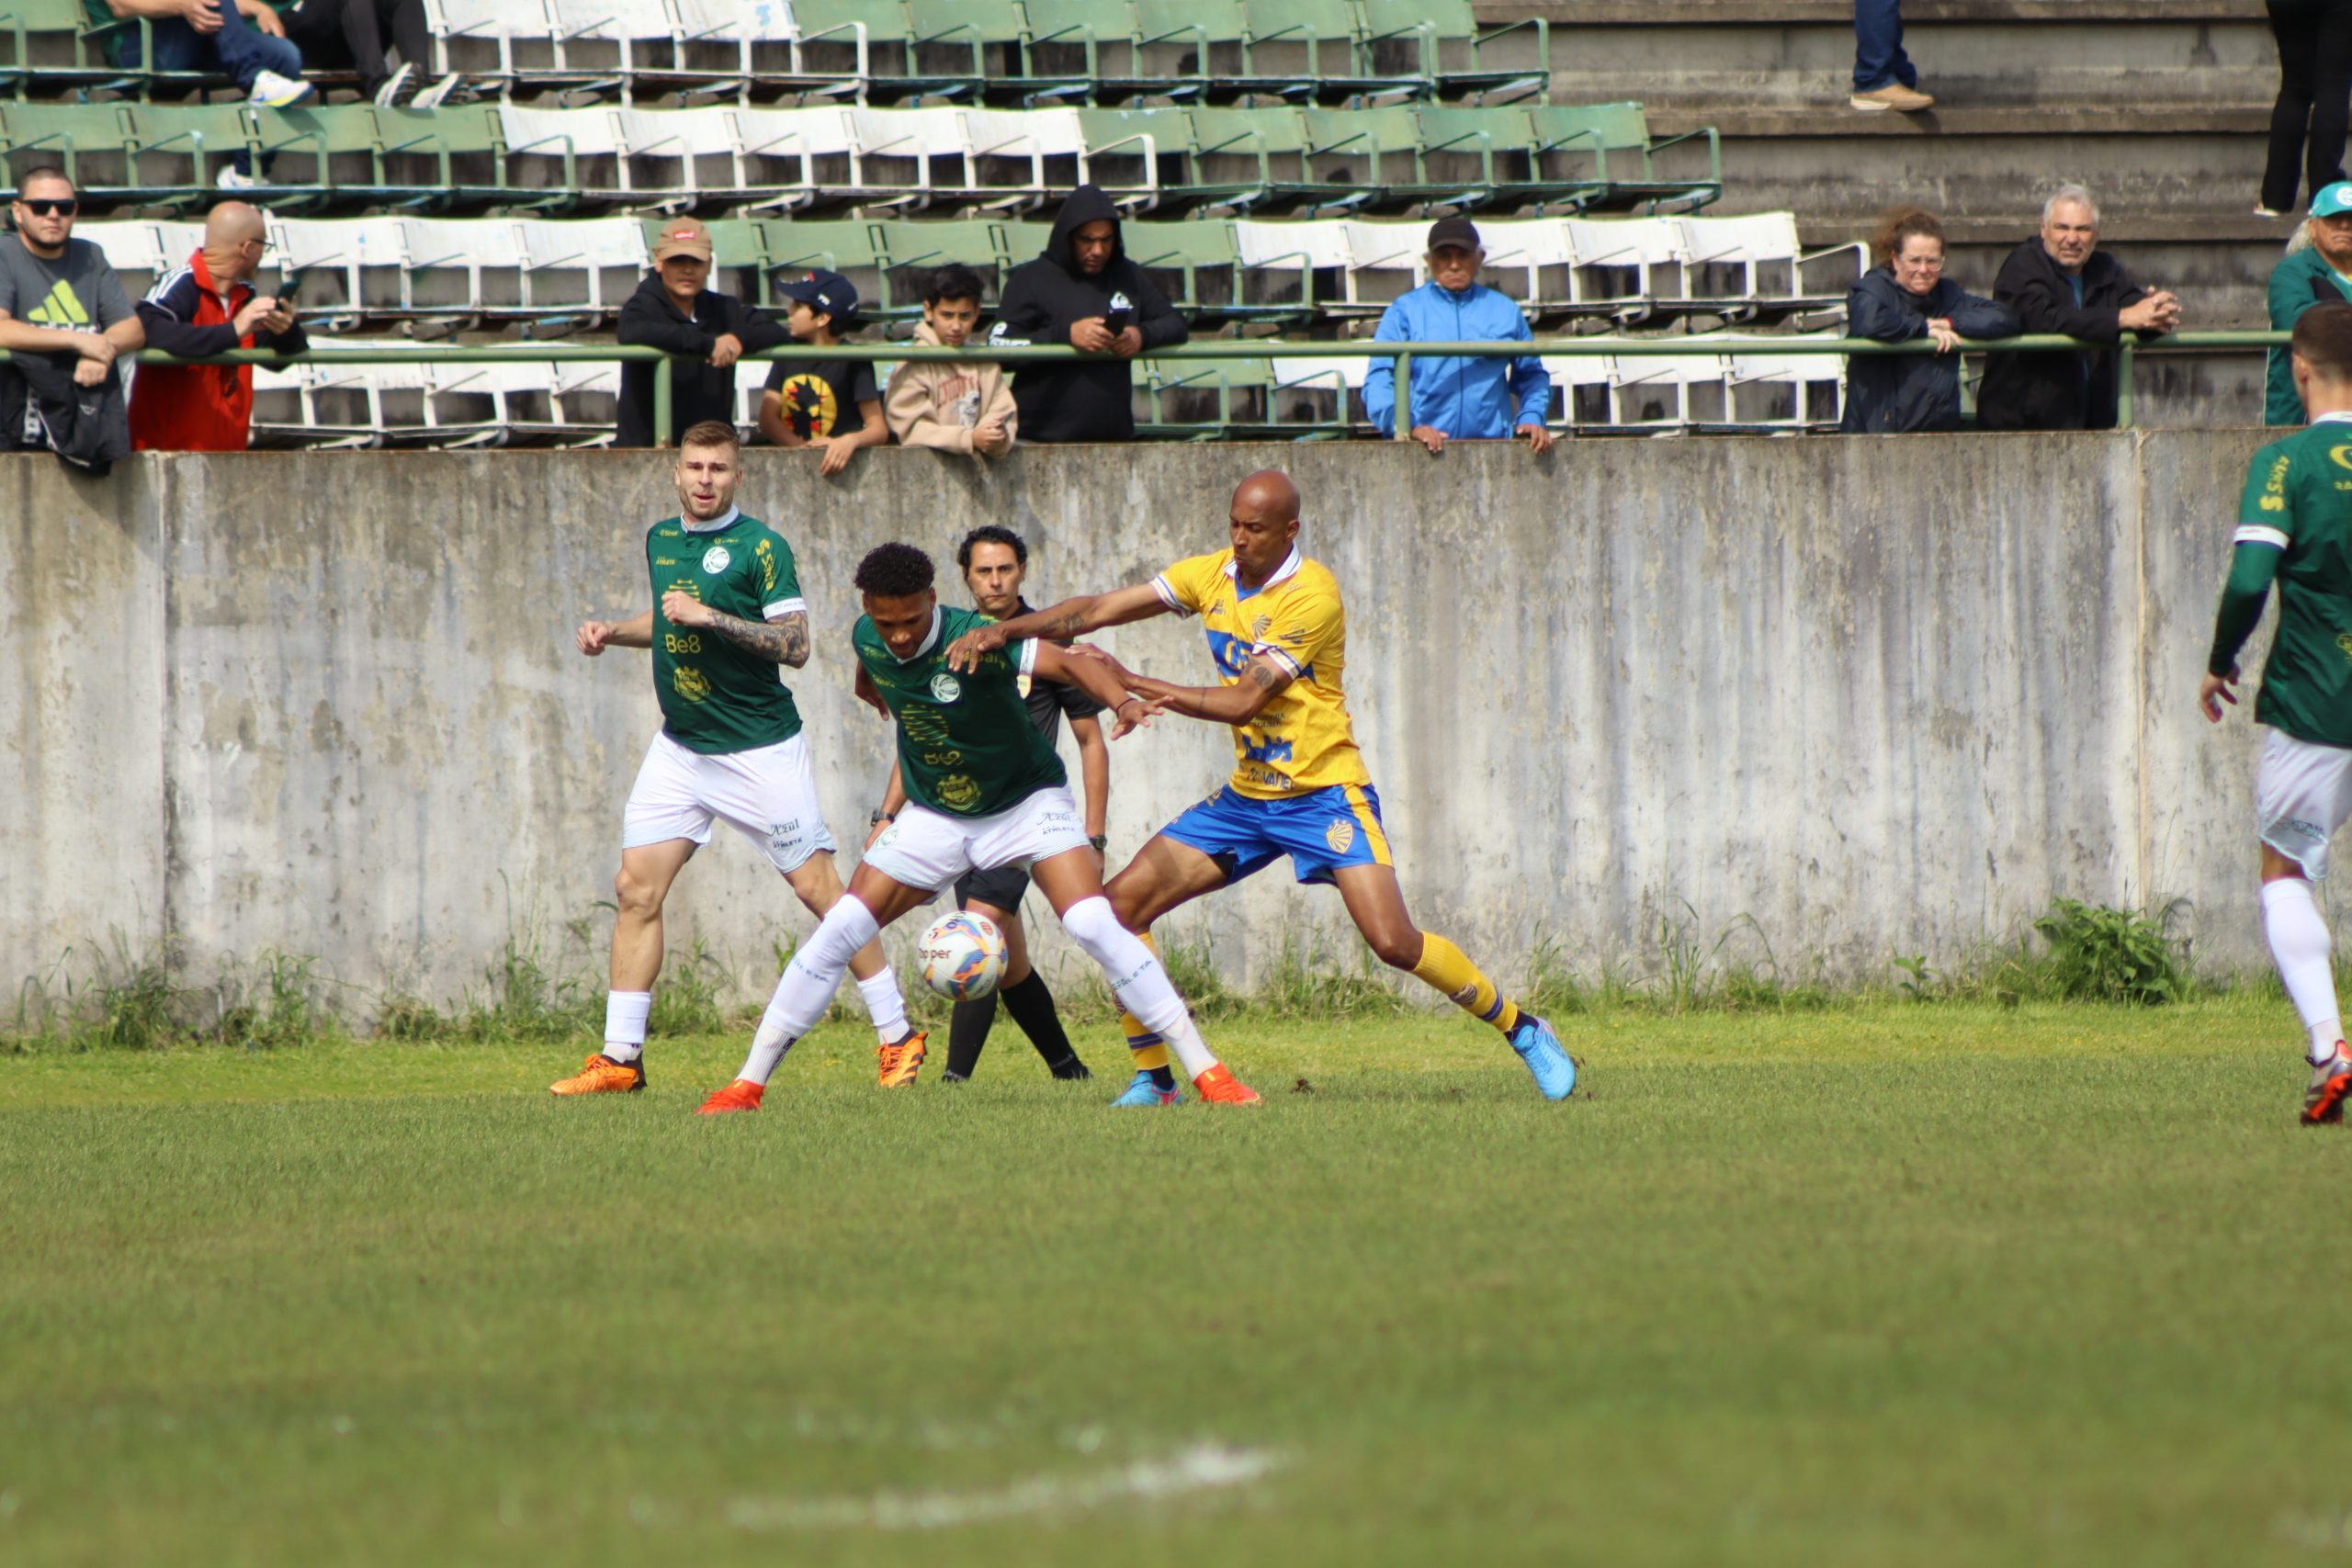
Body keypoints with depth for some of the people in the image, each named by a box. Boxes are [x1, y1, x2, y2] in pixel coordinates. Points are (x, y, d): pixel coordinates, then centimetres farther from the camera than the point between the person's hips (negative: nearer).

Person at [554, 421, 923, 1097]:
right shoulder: (660, 540, 9)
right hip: (680, 749, 6)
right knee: (636, 890, -2)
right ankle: (620, 1059, 2)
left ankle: (898, 1037, 8)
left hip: (760, 753, -6)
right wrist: (614, 632, 10)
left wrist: (711, 617, -24)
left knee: (819, 889, -3)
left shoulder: (760, 548, -11)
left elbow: (795, 645, -17)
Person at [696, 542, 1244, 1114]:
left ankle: (1208, 1072, -16)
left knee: (1095, 926, -22)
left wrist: (1120, 700, -60)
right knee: (838, 933, -6)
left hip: (1027, 803, -4)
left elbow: (1069, 663, -42)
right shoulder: (867, 640, -11)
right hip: (934, 818, 4)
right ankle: (748, 1083, 4)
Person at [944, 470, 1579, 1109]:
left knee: (1394, 942, -19)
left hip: (1324, 793, -7)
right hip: (1246, 795, 7)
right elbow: (1098, 610, 3)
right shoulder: (1211, 575, 3)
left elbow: (1247, 697, -23)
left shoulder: (1312, 594, -17)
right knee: (1122, 905, -5)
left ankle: (1521, 1029, 3)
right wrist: (1004, 631, -10)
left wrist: (1134, 684, -27)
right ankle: (1152, 1079, 5)